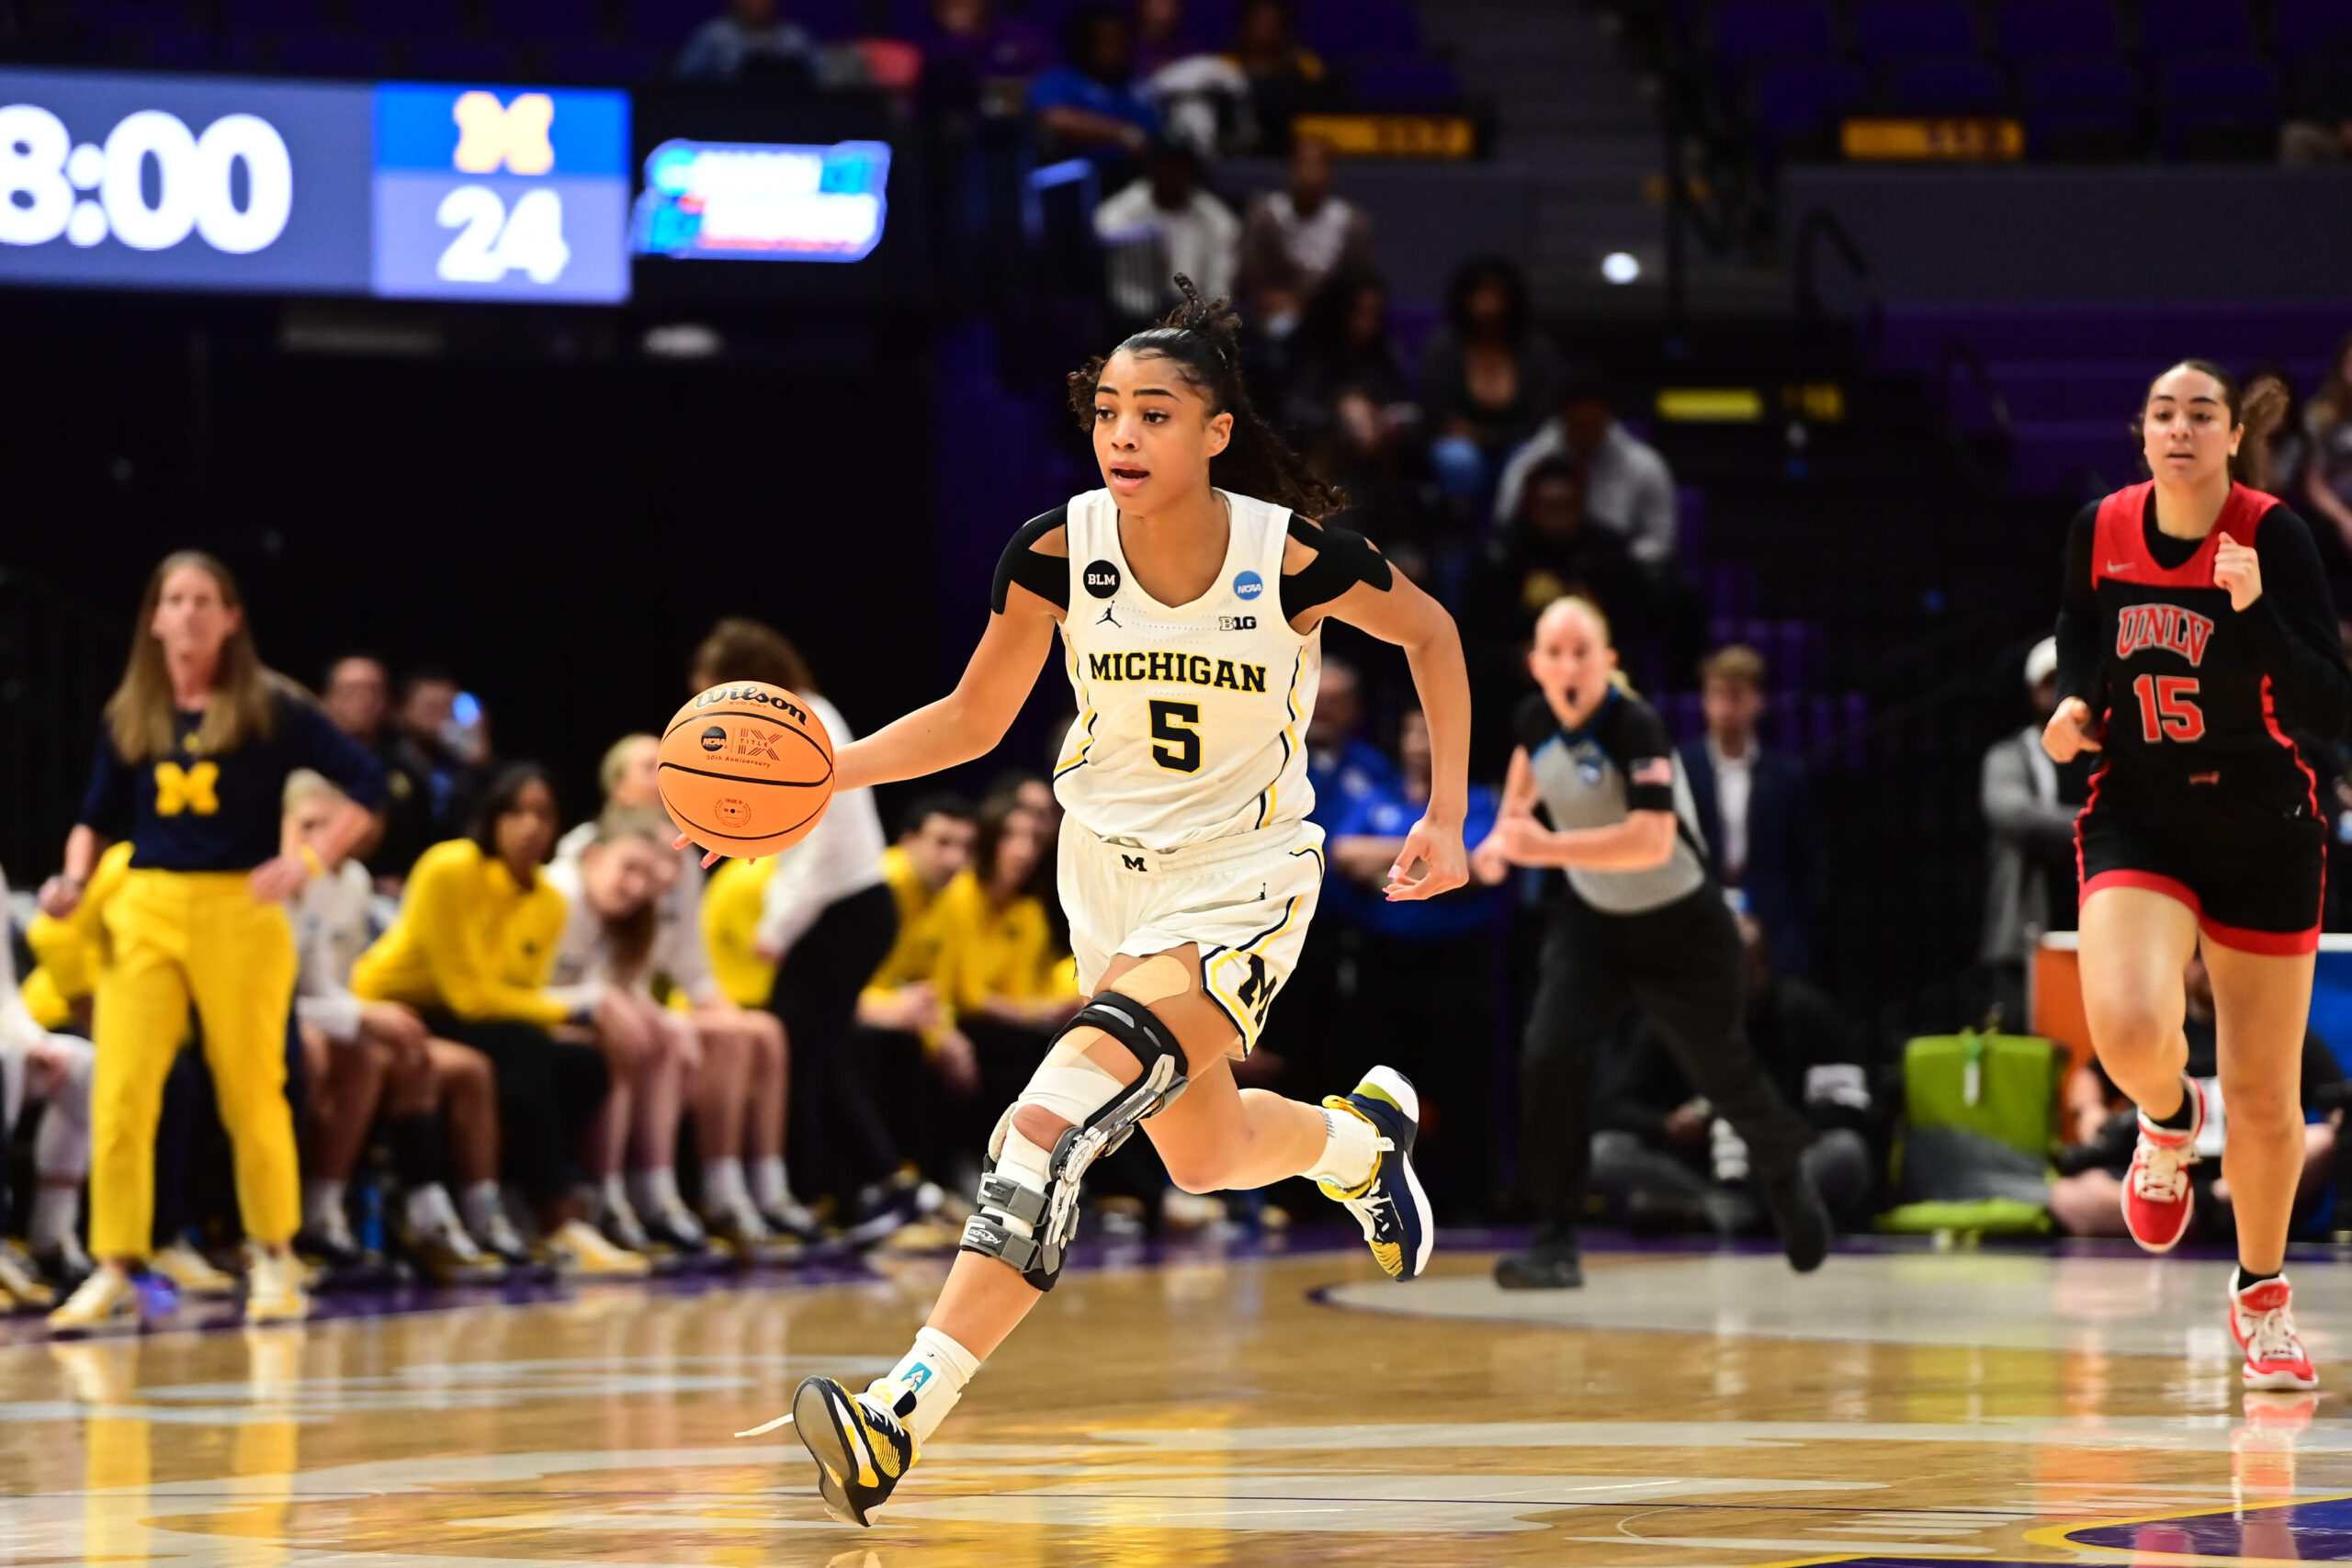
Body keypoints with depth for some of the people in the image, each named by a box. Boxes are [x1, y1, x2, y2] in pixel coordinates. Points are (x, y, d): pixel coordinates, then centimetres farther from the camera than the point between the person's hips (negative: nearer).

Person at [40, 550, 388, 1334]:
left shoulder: (269, 706, -1)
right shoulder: (129, 715, 9)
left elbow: (367, 784, -3)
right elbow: (97, 820, 17)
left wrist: (307, 862, -13)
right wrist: (73, 879, -2)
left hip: (240, 912, -2)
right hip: (144, 909, 2)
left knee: (253, 1096, 6)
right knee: (120, 1095, -8)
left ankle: (275, 1263, 21)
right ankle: (113, 1274, -5)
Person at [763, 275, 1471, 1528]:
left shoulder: (1291, 555, -20)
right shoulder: (1057, 551, -13)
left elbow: (1428, 632, 0)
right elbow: (973, 719, -1)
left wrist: (1446, 815, -2)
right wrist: (827, 771, -17)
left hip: (1242, 878, -5)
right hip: (1109, 868, 5)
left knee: (1061, 1116, -26)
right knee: (1201, 1156, 21)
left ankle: (903, 1415, -31)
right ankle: (1364, 1136, 56)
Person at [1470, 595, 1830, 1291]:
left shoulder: (1636, 729, -29)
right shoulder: (1535, 718, -9)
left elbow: (1652, 842, -41)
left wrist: (1547, 848, -45)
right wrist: (1504, 832, 5)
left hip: (1680, 927, -5)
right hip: (1594, 922, 5)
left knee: (1723, 1074, 12)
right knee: (1548, 1059, -17)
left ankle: (1783, 1170, 47)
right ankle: (1554, 1241, -11)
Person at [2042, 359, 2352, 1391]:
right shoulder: (2099, 530, -3)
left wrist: (2255, 610, -32)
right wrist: (2076, 706, -1)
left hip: (2262, 830, -1)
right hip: (2136, 820, 1)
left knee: (2263, 1093, 6)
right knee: (2128, 1029, -26)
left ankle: (2261, 1295, 30)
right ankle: (2169, 1119, 11)